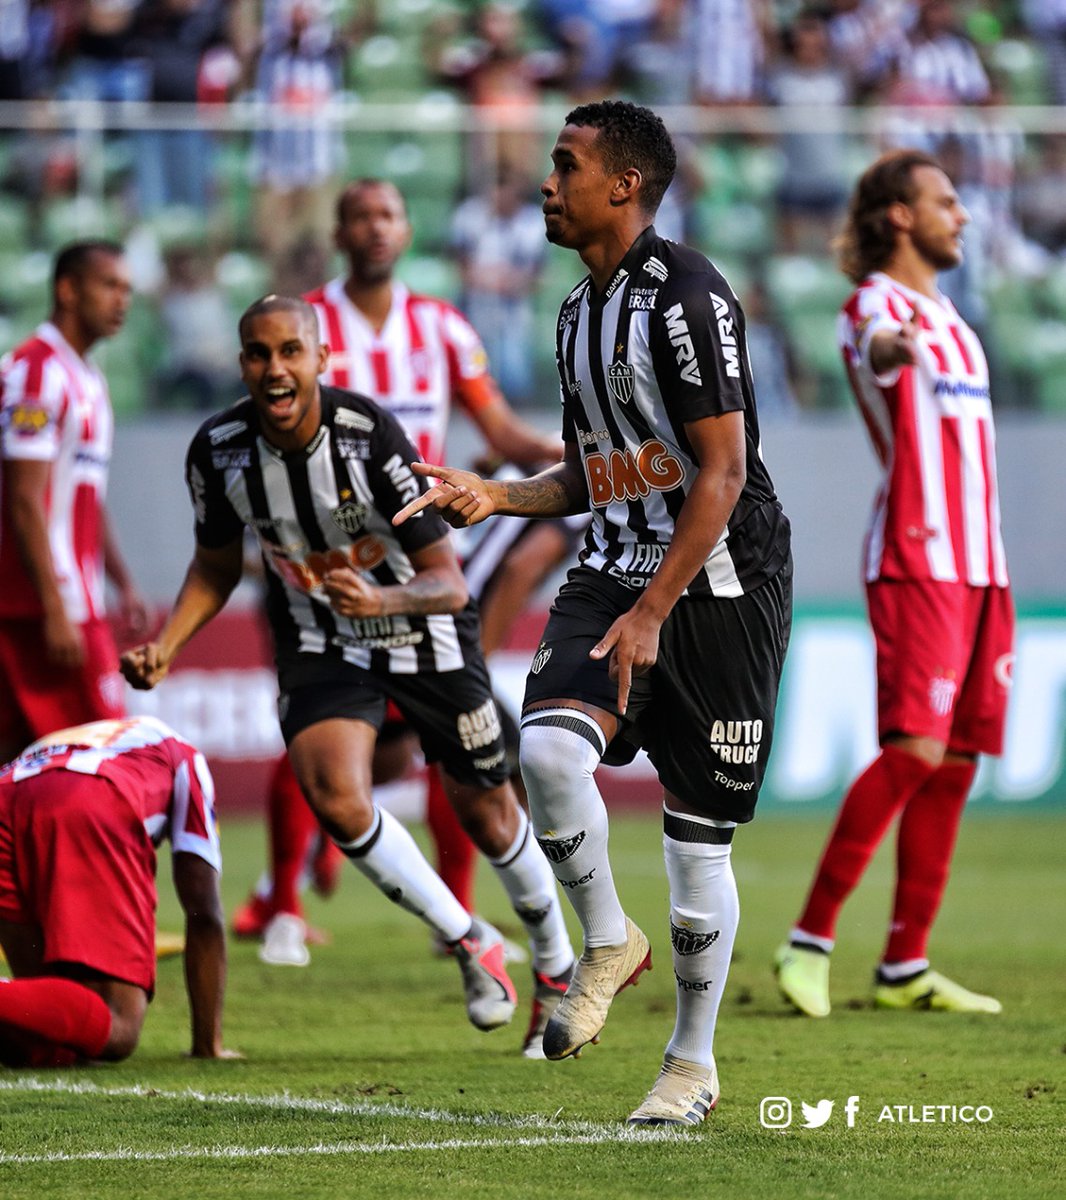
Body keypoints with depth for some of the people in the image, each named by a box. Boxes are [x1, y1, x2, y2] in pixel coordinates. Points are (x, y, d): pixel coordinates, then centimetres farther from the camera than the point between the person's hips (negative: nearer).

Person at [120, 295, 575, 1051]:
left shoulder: (371, 435, -29)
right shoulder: (219, 451, -17)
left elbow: (449, 583, -28)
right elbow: (217, 566, 4)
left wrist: (383, 600, -48)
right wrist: (166, 644, -11)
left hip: (423, 632, -2)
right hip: (320, 646, 2)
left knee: (485, 813, 10)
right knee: (337, 799, -22)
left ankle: (555, 953, 40)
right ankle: (471, 945, 0)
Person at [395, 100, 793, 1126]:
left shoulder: (685, 296, -14)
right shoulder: (581, 313, 13)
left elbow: (721, 475, -18)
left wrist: (650, 614, -21)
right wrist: (496, 496, 6)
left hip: (720, 583, -7)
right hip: (616, 569, 7)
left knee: (697, 836, 0)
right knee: (548, 746, -21)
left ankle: (692, 1063, 14)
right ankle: (608, 943, 2)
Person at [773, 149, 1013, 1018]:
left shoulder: (946, 317, 22)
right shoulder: (876, 304, -7)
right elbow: (880, 343, -33)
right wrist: (897, 344, -58)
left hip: (977, 564, 9)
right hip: (917, 562, -9)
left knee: (954, 766, 4)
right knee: (914, 752, -17)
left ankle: (906, 968, 7)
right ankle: (810, 942, -12)